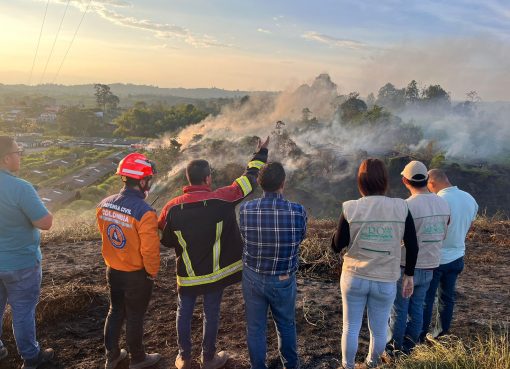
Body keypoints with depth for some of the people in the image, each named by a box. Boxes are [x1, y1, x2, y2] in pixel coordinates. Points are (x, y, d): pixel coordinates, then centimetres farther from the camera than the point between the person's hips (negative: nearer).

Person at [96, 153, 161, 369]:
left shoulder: (104, 205, -9)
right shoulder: (144, 212, -29)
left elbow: (104, 234, 5)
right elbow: (150, 249, -25)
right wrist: (152, 272, -8)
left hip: (112, 270, 6)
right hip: (136, 275, -5)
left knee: (115, 311, 23)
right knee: (135, 317, 13)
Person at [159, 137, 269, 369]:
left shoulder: (172, 208, -15)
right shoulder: (221, 200, -19)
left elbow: (165, 240, -2)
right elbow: (250, 178, -7)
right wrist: (261, 154, 8)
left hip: (187, 274, 1)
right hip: (215, 271, -1)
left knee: (184, 313, 19)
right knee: (211, 314, 15)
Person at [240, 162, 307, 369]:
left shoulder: (246, 210, -17)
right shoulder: (297, 211, -19)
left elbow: (244, 237, 0)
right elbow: (300, 238, -2)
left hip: (253, 278, 0)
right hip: (284, 280, 0)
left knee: (255, 327, 17)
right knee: (286, 325, 23)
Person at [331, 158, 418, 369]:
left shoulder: (350, 208, -12)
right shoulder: (401, 207, -9)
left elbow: (336, 246, -5)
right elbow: (412, 247, -3)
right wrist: (409, 275, 10)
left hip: (354, 277, 0)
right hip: (386, 281, 1)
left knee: (351, 327, 16)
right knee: (379, 330, 19)